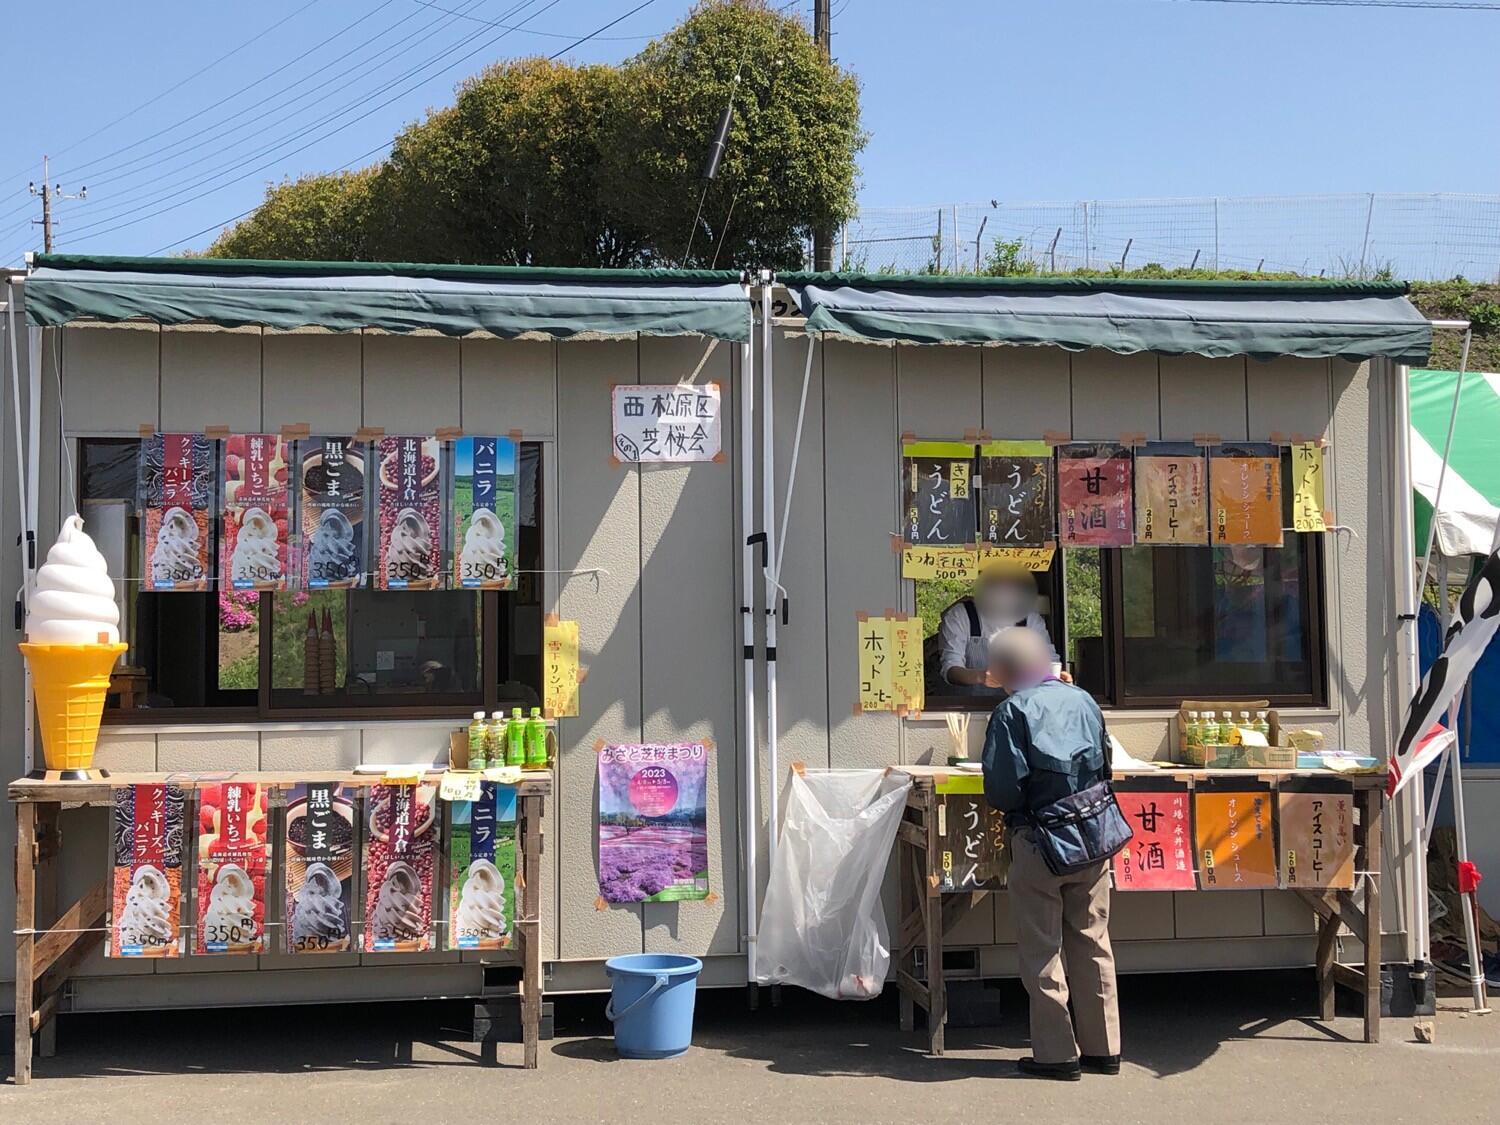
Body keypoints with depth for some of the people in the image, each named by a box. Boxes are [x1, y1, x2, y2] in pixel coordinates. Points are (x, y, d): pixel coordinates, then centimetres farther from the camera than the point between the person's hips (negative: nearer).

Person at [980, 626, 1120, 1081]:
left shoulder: (1012, 712, -10)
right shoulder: (1083, 701, 7)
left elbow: (1001, 788, -16)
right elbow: (1105, 767, 12)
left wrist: (1015, 810, 4)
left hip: (1039, 843, -5)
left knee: (1042, 949, 6)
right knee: (1093, 943, 14)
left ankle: (1057, 1053, 10)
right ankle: (1103, 1048, 21)